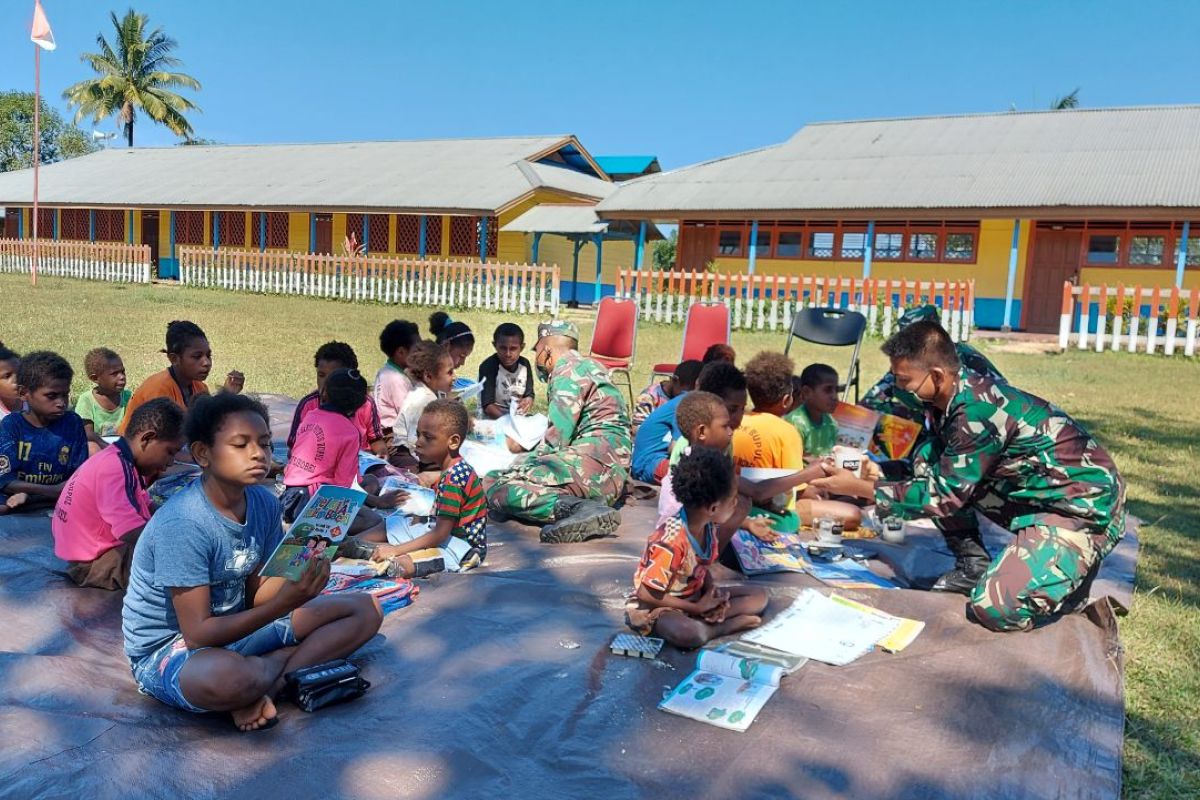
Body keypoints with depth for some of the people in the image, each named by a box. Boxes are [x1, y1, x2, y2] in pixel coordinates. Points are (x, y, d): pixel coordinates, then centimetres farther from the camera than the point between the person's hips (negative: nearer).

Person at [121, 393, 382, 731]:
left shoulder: (264, 503, -5)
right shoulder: (182, 524, -25)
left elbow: (254, 595, 0)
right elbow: (198, 634, -24)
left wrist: (299, 572, -21)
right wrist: (283, 604, -34)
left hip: (235, 625, 8)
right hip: (169, 648, -7)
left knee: (365, 609, -3)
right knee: (228, 676, -44)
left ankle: (264, 684, -16)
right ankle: (297, 658, -11)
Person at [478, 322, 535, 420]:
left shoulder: (524, 364, -2)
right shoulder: (488, 367, -16)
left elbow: (529, 395, 2)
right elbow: (487, 406, -20)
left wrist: (528, 400, -21)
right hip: (492, 419, -5)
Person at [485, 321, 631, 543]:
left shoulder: (569, 369, -2)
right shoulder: (590, 367, 28)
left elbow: (558, 437, -12)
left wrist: (529, 459, 1)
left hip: (592, 461, -10)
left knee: (496, 486, -18)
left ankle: (580, 508, -33)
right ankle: (583, 506, -7)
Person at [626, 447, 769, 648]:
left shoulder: (708, 525, -6)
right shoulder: (672, 541, -31)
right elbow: (646, 593, -25)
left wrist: (712, 590, -11)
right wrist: (697, 608, -19)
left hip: (695, 596, 9)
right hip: (655, 606, -8)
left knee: (759, 596, 1)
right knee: (691, 634, -40)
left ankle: (704, 621, -14)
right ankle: (723, 626, -12)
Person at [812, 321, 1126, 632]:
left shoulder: (977, 410, -28)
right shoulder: (952, 395, -2)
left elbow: (944, 496, -21)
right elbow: (928, 467, 10)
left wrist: (860, 488, -18)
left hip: (1084, 504, -9)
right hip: (1034, 495, 9)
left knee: (995, 608, -21)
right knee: (934, 468, 0)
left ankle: (1078, 568, 6)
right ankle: (973, 565, 12)